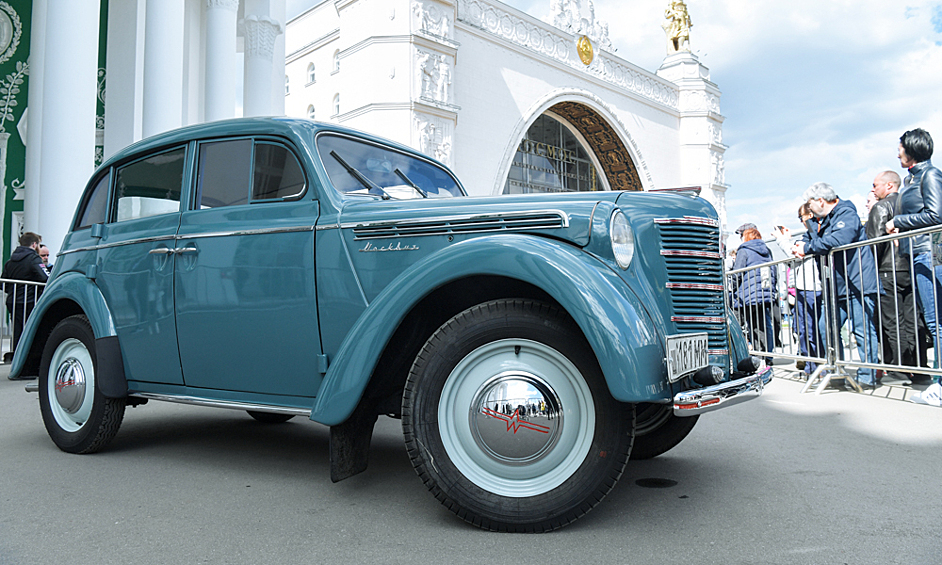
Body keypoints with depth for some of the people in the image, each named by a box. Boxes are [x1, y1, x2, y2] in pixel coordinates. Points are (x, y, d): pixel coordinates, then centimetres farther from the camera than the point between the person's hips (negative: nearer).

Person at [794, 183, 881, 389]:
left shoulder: (846, 214, -11)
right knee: (825, 329, 9)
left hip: (857, 285, -10)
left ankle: (868, 377, 1)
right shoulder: (821, 222, 17)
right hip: (836, 288, 10)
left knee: (862, 330, -6)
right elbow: (808, 238, 28)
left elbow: (838, 239, -29)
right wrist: (800, 246, 3)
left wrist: (808, 248, -17)